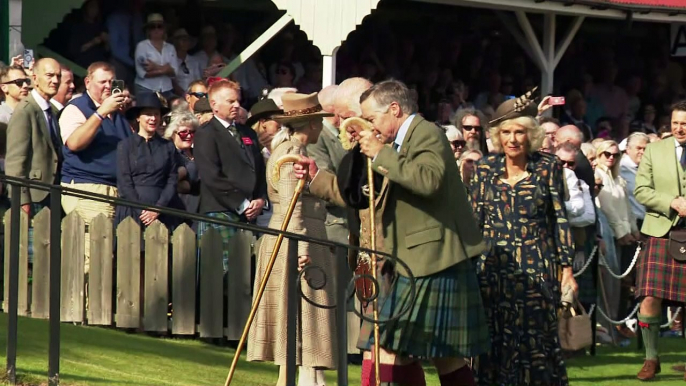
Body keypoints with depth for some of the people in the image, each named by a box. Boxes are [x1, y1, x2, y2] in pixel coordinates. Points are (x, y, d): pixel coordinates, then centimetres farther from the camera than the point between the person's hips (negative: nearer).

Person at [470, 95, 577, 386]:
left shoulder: (547, 166, 1)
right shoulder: (485, 168, 5)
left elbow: (560, 219, 2)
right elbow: (474, 220, 9)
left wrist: (567, 268, 0)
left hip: (537, 269, -2)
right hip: (494, 267, 2)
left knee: (537, 340, -3)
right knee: (496, 342, 0)